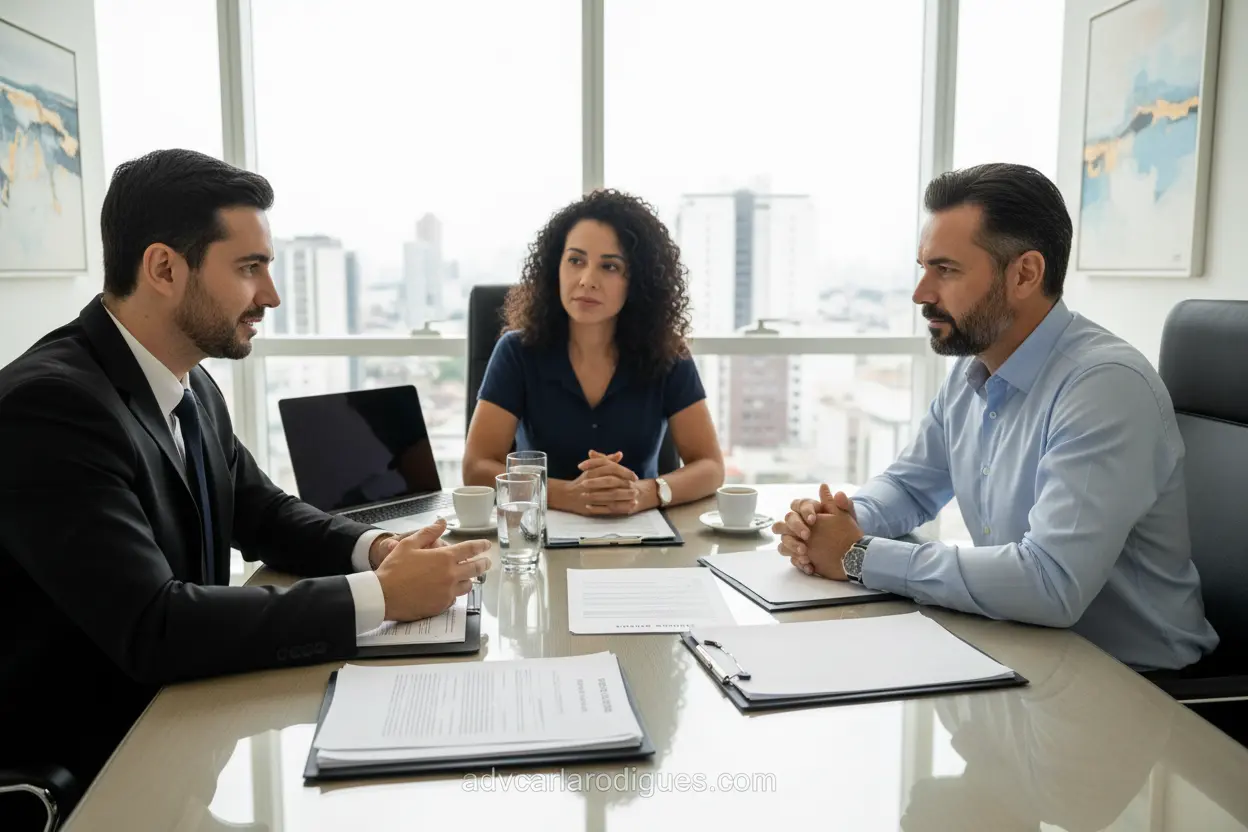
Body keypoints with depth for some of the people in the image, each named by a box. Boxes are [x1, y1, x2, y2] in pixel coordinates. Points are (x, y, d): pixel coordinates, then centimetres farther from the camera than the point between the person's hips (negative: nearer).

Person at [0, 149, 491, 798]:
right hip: (77, 763, -7)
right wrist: (379, 595, -27)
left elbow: (264, 515, 13)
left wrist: (376, 548, -7)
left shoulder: (192, 386, 2)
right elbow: (152, 629, -30)